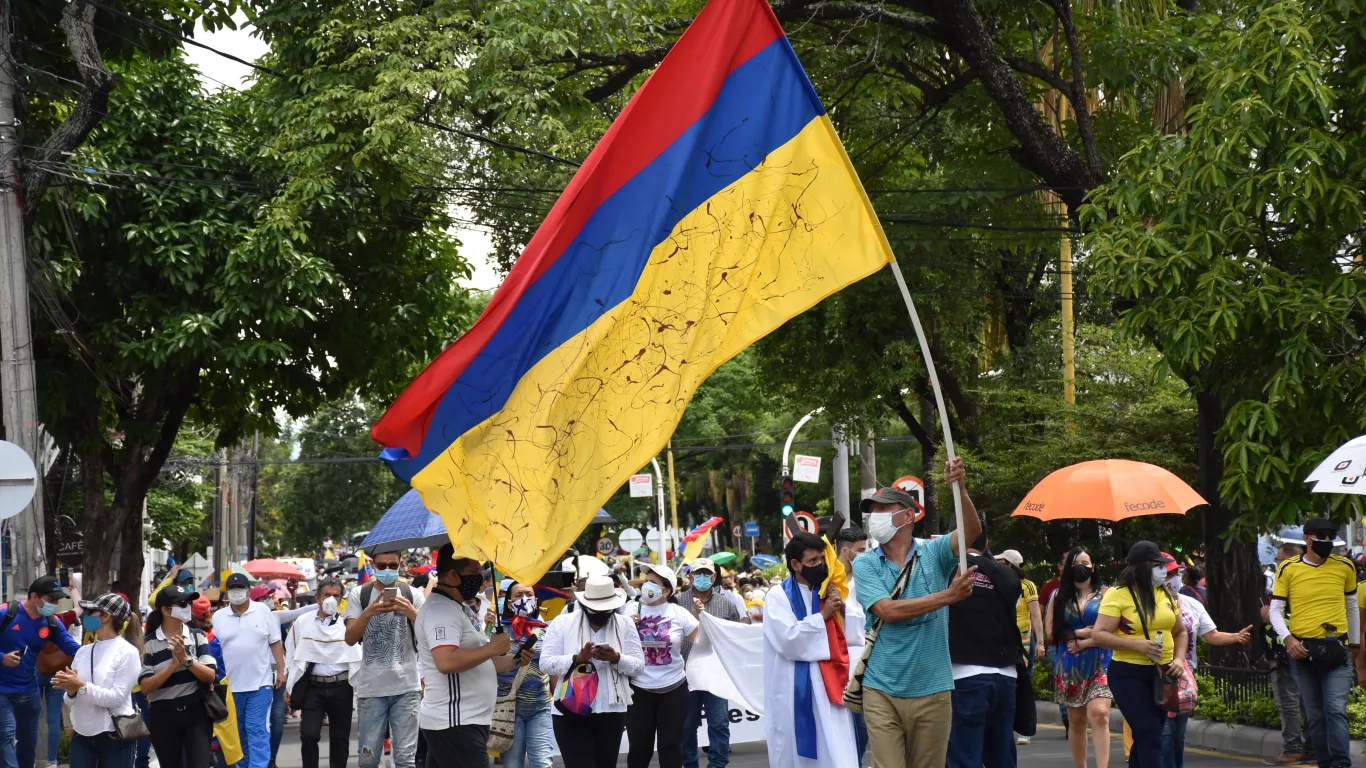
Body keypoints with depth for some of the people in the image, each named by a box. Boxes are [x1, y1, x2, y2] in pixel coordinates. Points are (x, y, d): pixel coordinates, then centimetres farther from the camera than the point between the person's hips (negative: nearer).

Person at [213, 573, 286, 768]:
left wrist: (281, 671, 0)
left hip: (260, 684, -2)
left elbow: (275, 643, 4)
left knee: (258, 731, -8)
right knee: (238, 733, 12)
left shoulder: (263, 611, 1)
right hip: (230, 685, 2)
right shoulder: (218, 617, 4)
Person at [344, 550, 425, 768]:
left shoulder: (413, 595, 5)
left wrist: (412, 614, -20)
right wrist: (368, 613, -22)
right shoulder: (359, 595, 5)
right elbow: (350, 639, -4)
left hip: (406, 688, 0)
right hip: (371, 689, 1)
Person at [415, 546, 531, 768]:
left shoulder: (456, 608, 18)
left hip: (462, 720, 10)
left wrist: (514, 660, 11)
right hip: (454, 723, -10)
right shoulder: (441, 609, -16)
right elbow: (447, 662, -30)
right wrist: (493, 647, -20)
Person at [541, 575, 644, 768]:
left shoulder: (625, 625, 5)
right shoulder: (562, 623, 0)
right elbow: (545, 663, -6)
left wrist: (616, 658, -19)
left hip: (611, 713, 3)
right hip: (571, 712, -3)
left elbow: (639, 665, 0)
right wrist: (577, 658, -21)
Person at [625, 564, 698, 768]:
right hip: (639, 690, 1)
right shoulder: (632, 611, 2)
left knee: (670, 745, 7)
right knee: (639, 747, 4)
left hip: (673, 690, -1)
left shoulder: (678, 613, -1)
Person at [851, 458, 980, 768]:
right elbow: (888, 611, -13)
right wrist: (948, 595, -16)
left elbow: (971, 530, -15)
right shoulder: (865, 564, 1)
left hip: (932, 691, 1)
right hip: (882, 692, -1)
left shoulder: (933, 553, 2)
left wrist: (960, 490, -33)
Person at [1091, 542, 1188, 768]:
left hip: (1161, 674, 7)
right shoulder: (1117, 595, -10)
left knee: (1146, 738, 12)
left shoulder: (1165, 595, 9)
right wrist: (1137, 644, -23)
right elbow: (1098, 635, -15)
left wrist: (1179, 659, 1)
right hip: (1129, 675, -6)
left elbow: (1180, 632, 20)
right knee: (1151, 737, -13)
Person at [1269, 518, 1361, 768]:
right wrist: (1288, 638, -15)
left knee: (1336, 710, -15)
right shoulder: (1288, 569, -1)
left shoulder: (1345, 567, 4)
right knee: (1315, 716, 8)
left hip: (1336, 651, -1)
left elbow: (1352, 608, 16)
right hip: (1302, 651, 1)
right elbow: (1275, 610, 1)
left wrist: (1355, 645, 20)